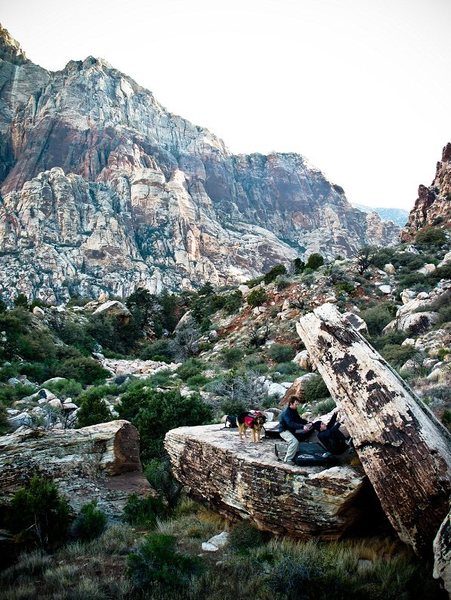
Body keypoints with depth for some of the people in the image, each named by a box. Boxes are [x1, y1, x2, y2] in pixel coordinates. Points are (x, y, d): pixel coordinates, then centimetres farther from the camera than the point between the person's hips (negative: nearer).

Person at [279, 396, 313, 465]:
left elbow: (299, 420, 8)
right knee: (295, 442, -30)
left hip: (291, 430, 9)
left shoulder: (294, 411, 5)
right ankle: (287, 459, -19)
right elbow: (291, 424, -37)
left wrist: (307, 423, -10)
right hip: (284, 431, -9)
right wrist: (302, 426, -47)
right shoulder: (286, 413, -24)